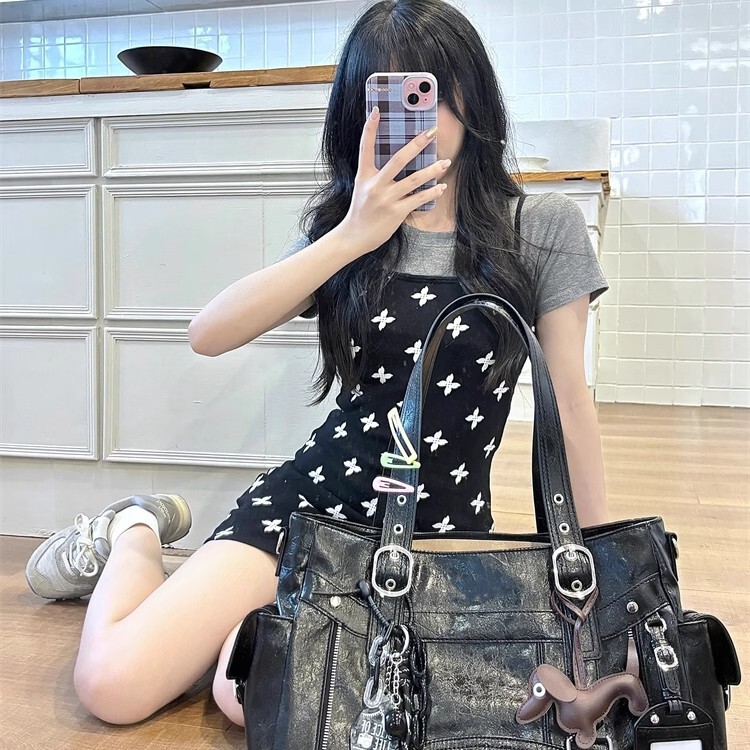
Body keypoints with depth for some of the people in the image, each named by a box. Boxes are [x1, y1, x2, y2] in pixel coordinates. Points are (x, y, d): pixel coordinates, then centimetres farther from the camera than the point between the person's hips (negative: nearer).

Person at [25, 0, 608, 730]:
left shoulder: (543, 227, -1)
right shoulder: (346, 224, 4)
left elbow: (569, 405, 0)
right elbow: (209, 334, -10)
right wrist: (352, 237, -17)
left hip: (442, 531, -1)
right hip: (313, 494, 2)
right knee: (111, 684, -13)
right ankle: (135, 534, 19)